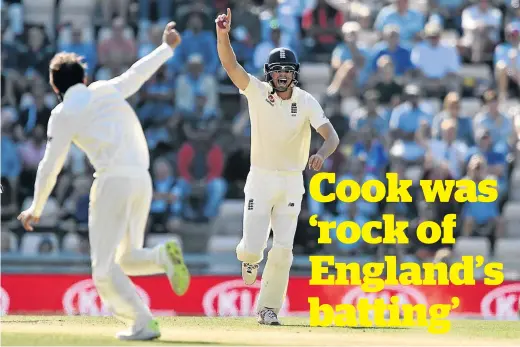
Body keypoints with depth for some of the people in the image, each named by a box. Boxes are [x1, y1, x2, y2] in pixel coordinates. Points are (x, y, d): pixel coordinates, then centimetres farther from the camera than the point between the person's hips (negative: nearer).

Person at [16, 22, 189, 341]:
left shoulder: (63, 115, 2)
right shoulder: (108, 90, 15)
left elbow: (50, 167, 4)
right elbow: (139, 72, 29)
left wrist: (35, 210, 14)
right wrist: (167, 47, 45)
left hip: (113, 180, -6)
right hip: (143, 180, 6)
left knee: (104, 266, -2)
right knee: (126, 258, 18)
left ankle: (143, 324, -15)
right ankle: (163, 256, -14)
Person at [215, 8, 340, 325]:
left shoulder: (307, 102, -9)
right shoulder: (258, 92, -8)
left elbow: (332, 136, -19)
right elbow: (231, 65, -22)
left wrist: (322, 154, -42)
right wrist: (223, 35, -40)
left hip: (292, 182, 0)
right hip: (260, 180, 0)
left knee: (283, 249, -5)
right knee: (253, 247, -7)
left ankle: (269, 309, 10)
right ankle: (249, 259, 32)